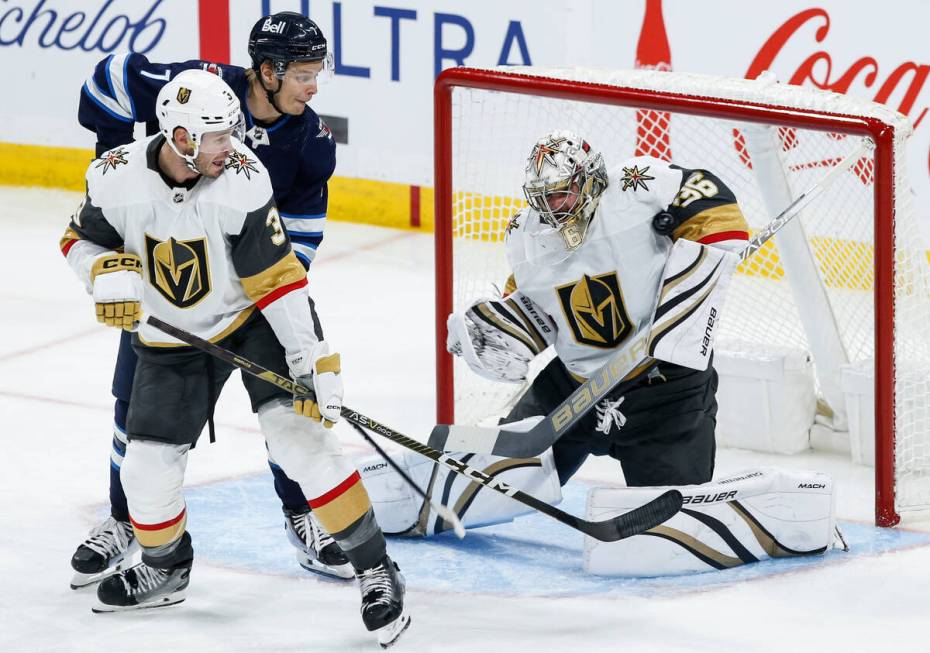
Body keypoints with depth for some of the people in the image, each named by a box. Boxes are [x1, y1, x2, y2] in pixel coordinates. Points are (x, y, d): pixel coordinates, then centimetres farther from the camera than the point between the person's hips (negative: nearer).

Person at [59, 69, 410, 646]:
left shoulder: (242, 181, -25)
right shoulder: (118, 180, -19)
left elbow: (277, 277, -21)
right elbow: (81, 240, -1)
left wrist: (313, 358, -26)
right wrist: (107, 271, -23)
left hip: (252, 320, -3)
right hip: (172, 339, 3)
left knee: (297, 432, -20)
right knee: (147, 468, 1)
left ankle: (374, 567, -12)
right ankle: (165, 569, 33)